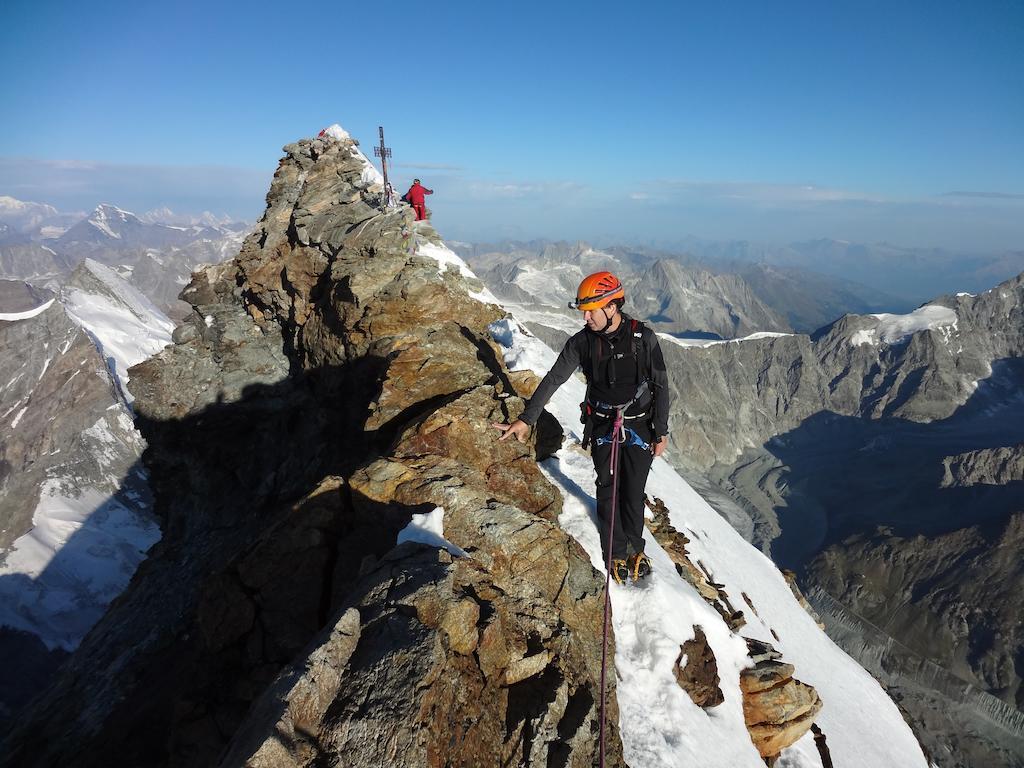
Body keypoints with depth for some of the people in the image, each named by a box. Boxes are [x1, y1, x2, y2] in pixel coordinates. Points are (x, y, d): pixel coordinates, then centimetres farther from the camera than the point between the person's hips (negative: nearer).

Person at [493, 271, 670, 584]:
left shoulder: (642, 337, -13)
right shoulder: (582, 342, -8)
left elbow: (660, 386, -5)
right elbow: (553, 379, -5)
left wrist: (661, 431, -4)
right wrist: (526, 419, -9)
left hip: (639, 427, -1)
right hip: (602, 427, 1)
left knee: (633, 492, 6)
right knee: (607, 490, 3)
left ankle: (635, 548, 28)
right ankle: (617, 553, 21)